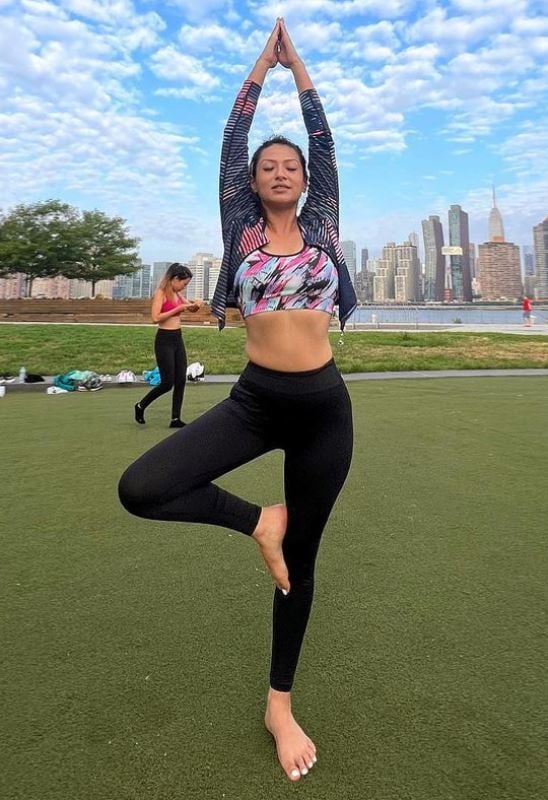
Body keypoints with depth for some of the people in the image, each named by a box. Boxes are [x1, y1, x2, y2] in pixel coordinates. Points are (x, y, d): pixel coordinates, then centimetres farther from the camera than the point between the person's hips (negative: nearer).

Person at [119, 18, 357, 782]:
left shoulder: (321, 225, 11)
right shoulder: (242, 229, 9)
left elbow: (324, 142, 14)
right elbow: (233, 141, 11)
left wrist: (298, 65, 24)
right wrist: (260, 67, 21)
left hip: (323, 408, 1)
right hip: (255, 401, 0)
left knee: (301, 558, 9)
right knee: (139, 489, -20)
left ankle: (280, 704, 30)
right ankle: (256, 520, 5)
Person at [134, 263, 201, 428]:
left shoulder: (178, 294, 11)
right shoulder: (161, 293, -11)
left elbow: (190, 308, 25)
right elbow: (155, 317, -21)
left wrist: (195, 304, 2)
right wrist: (178, 309, -19)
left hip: (178, 338, 8)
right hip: (164, 339, -8)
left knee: (181, 380, 4)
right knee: (167, 382, -4)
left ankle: (175, 419, 11)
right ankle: (140, 406, 18)